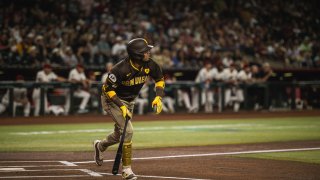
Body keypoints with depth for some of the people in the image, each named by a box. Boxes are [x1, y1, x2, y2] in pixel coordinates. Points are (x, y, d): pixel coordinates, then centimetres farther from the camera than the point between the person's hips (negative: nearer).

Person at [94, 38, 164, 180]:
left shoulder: (149, 65, -16)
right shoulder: (122, 69, -33)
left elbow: (160, 78, 3)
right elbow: (108, 89, -24)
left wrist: (158, 97, -12)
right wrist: (122, 107, -30)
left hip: (129, 101, 7)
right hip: (112, 100, -7)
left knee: (120, 135, 17)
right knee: (127, 130, -20)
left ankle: (100, 146, 50)